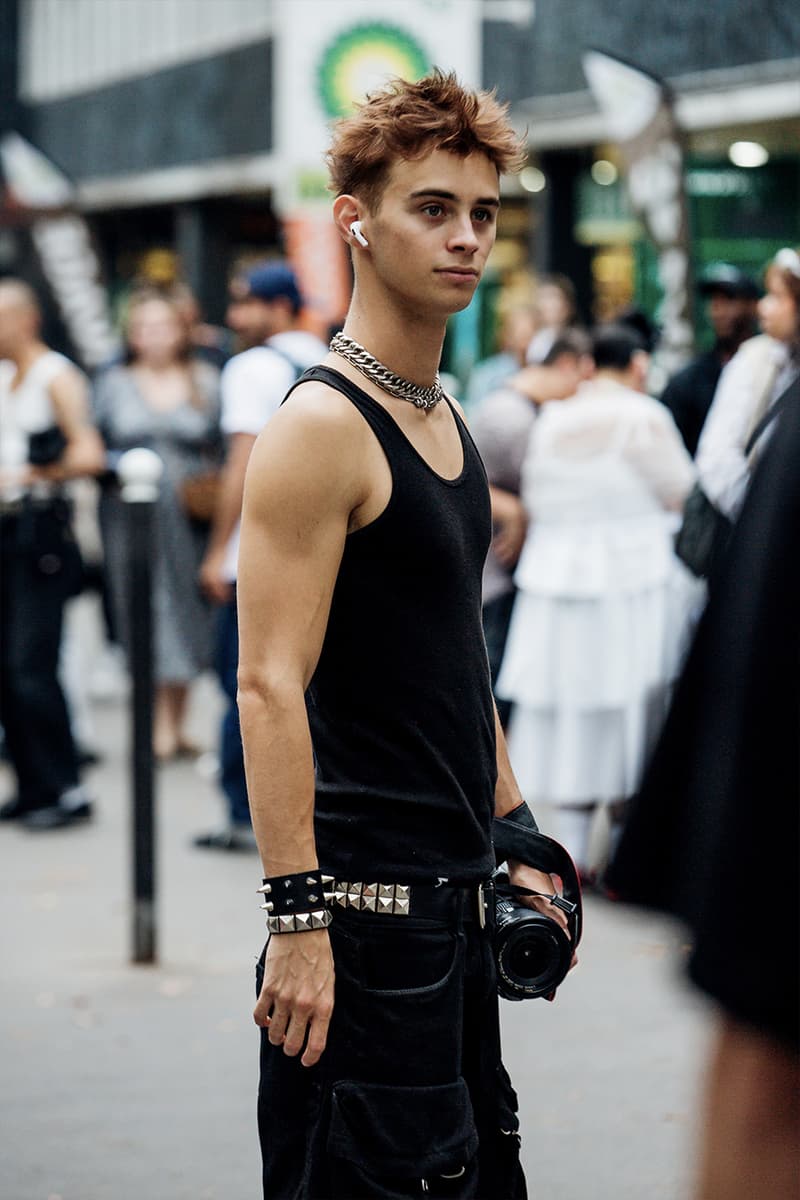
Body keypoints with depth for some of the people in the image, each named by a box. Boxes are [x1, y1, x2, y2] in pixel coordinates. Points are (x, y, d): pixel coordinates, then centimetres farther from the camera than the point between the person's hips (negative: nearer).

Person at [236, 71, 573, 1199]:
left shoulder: (446, 418, 13)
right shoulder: (320, 423, -15)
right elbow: (270, 685, -20)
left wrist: (514, 835, 20)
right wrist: (296, 916, -24)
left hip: (455, 889, 9)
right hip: (366, 894, -9)